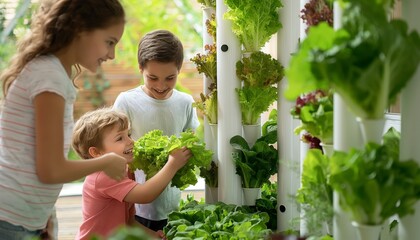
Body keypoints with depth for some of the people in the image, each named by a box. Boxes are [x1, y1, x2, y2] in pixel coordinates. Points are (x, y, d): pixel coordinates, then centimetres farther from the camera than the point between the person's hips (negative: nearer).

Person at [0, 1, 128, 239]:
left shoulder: (48, 69, 11)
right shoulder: (50, 76, -17)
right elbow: (51, 171, -19)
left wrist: (44, 220, 10)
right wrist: (106, 163, -5)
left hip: (25, 220, 9)